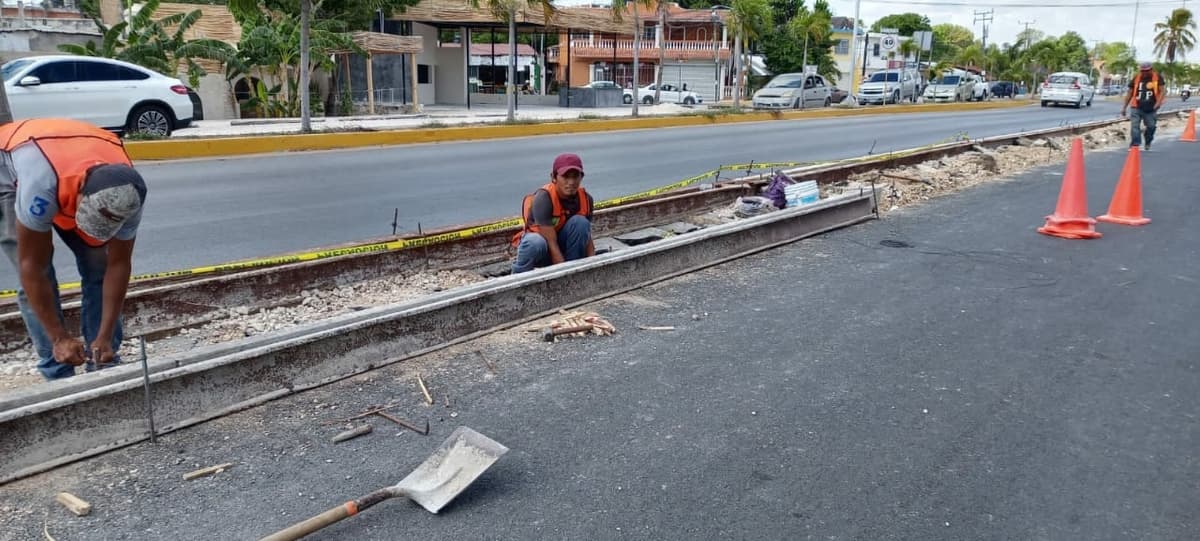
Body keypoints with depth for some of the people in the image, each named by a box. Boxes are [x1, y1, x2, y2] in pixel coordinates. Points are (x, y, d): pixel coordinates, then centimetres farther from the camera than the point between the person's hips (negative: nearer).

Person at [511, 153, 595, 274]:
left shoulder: (585, 198, -13)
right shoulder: (544, 197, -29)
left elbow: (587, 237, -6)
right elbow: (551, 243, -32)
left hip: (563, 245, 4)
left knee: (580, 222, -25)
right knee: (536, 243, -39)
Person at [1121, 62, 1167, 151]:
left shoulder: (1157, 78, 1)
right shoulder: (1136, 78, 6)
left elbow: (1162, 91, -4)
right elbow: (1130, 93, 12)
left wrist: (1158, 103, -18)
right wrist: (1124, 107, 10)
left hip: (1150, 109, -1)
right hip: (1137, 108, 1)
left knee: (1151, 126, 5)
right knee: (1134, 126, -14)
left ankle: (1148, 143, 30)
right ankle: (1134, 145, -15)